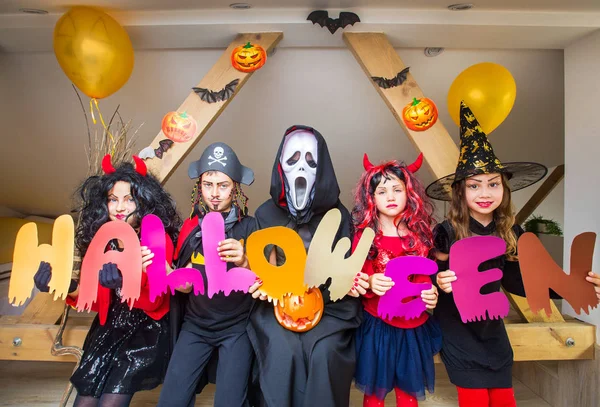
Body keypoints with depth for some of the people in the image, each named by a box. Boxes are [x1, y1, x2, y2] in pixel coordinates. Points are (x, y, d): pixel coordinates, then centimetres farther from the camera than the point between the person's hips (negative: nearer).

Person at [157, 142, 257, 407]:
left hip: (237, 327, -2)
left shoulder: (250, 227, -8)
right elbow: (185, 286, 5)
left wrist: (243, 262, -29)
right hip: (195, 325, 3)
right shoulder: (191, 227, 1)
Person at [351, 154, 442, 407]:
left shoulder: (420, 235, -1)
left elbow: (425, 277, 6)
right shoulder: (364, 235, -8)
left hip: (412, 325, 3)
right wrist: (369, 283, -30)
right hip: (375, 324, -2)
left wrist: (431, 294, -14)